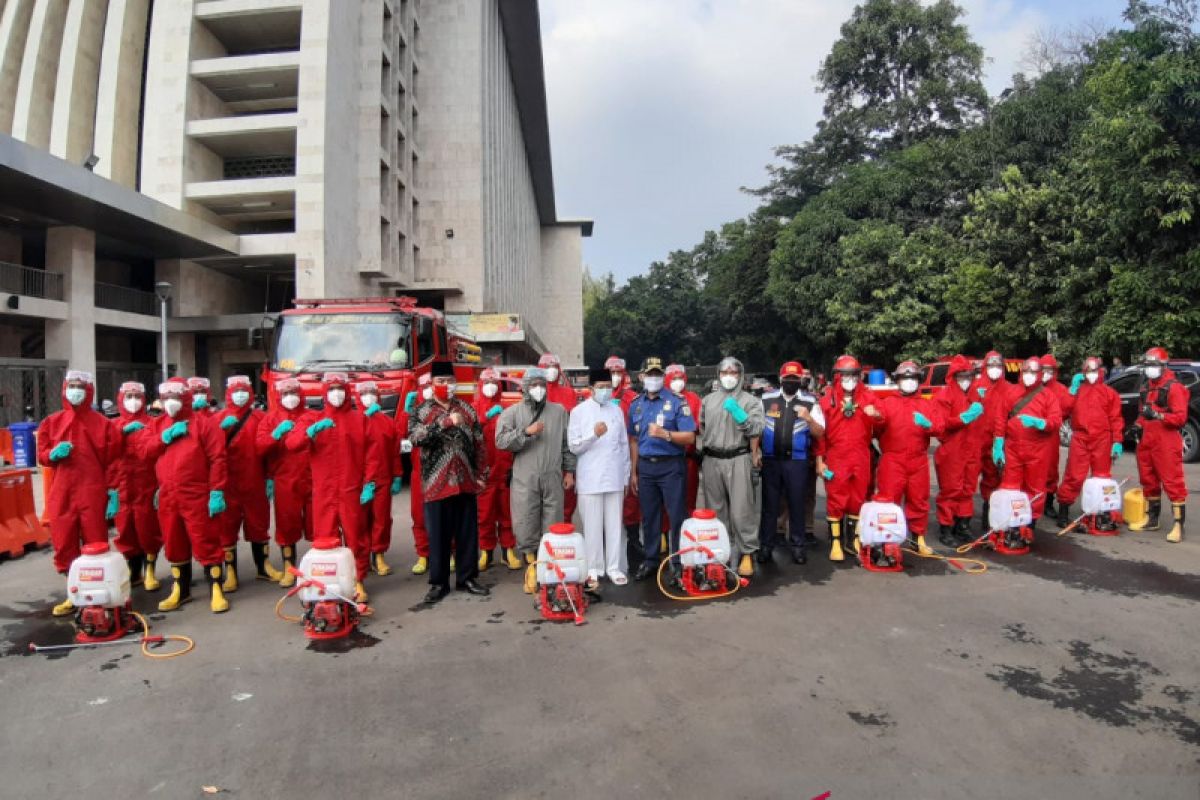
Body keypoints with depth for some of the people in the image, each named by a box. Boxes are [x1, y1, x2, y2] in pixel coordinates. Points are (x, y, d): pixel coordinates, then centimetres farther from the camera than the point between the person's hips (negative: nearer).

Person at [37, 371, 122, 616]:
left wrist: (113, 491, -7)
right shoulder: (51, 422, 9)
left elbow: (112, 460, -2)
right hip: (61, 493, 4)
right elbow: (42, 455, 13)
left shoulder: (102, 423, 0)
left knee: (96, 543, 2)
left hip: (93, 492, -4)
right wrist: (53, 454, -11)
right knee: (64, 544, 8)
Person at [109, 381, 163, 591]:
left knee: (149, 528, 4)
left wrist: (160, 484, -7)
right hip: (123, 487, 3)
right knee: (126, 530, 8)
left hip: (147, 486, -2)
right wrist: (111, 486, 0)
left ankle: (149, 571, 16)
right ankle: (133, 572, 21)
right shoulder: (114, 426, 7)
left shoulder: (151, 424, -1)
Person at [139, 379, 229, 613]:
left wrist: (217, 492, -16)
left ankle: (216, 591, 4)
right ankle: (180, 590, 27)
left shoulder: (202, 422, -4)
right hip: (167, 497, 6)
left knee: (205, 543, -3)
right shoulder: (157, 424, 15)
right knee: (174, 545, 14)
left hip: (197, 496, -6)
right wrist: (165, 437, -11)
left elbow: (217, 459, -10)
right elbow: (144, 451, 5)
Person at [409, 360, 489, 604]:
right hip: (436, 483, -2)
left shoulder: (467, 409, 9)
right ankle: (439, 582, 17)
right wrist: (446, 422, -26)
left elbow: (479, 443, 11)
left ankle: (467, 577, 23)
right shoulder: (422, 411, 1)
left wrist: (481, 473, 5)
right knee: (438, 535, 5)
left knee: (468, 532, 9)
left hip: (465, 482, 3)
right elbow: (415, 437, -19)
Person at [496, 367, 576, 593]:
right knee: (526, 526, 1)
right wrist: (526, 432, -16)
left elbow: (567, 444, 11)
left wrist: (569, 470, 7)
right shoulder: (512, 412, 4)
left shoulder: (559, 411, 10)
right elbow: (501, 441, -8)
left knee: (552, 527, 5)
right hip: (524, 480, -1)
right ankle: (532, 567, 16)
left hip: (553, 479, 2)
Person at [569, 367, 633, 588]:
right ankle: (593, 569, 13)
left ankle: (615, 567, 17)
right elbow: (573, 446, -5)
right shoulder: (579, 411, -1)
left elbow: (624, 445, 11)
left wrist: (626, 477, 9)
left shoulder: (617, 410, 9)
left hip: (614, 478, 3)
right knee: (593, 526, 2)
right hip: (590, 480, -3)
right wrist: (593, 434, -21)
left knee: (615, 525, 7)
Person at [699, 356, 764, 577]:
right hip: (711, 460, 4)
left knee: (741, 510, -7)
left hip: (738, 460, -4)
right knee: (716, 509, 11)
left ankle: (747, 554, 3)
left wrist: (740, 415, -21)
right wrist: (705, 446, 11)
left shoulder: (750, 400, 2)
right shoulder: (708, 400, 15)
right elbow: (701, 426, 23)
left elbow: (757, 429, -9)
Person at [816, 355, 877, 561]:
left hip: (861, 458, 3)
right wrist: (819, 459, -4)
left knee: (858, 500, 10)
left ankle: (854, 540, 21)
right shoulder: (828, 399, 0)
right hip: (835, 459, -2)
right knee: (835, 501, 1)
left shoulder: (868, 397, 7)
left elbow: (877, 428, 11)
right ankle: (835, 543, 8)